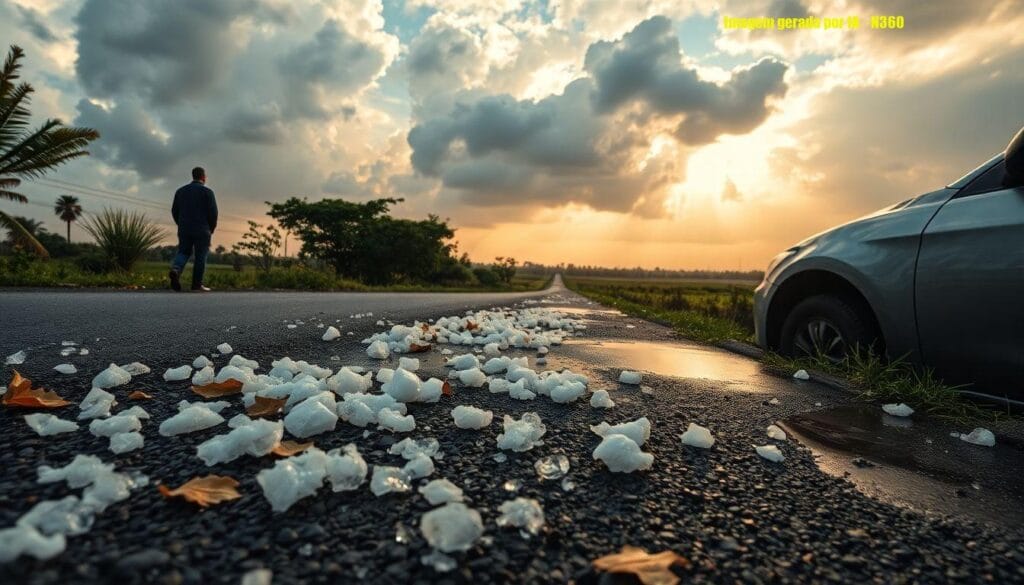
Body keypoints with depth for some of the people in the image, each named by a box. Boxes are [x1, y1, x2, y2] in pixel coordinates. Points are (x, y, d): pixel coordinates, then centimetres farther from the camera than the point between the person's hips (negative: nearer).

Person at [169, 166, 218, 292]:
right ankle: (197, 285, 4)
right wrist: (212, 229, 4)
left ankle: (175, 269, -16)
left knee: (183, 252, 14)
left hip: (184, 230, 4)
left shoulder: (180, 191, 12)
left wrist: (182, 225, 20)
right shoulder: (207, 191, -4)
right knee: (200, 257, 2)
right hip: (202, 231, -4)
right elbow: (213, 212, -10)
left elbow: (174, 211, 10)